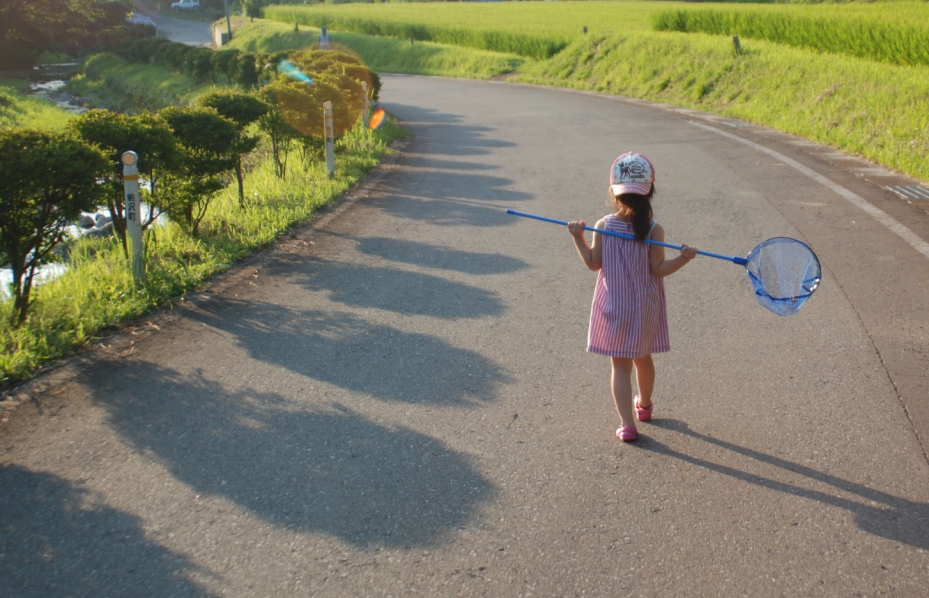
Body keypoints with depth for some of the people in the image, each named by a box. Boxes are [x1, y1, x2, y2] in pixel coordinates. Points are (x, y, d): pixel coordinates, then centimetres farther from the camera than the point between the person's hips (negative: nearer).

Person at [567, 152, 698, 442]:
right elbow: (659, 269, -13)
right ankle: (644, 404, 45)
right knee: (643, 359, 23)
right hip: (644, 309, 1)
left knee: (620, 365, 5)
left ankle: (626, 422, -2)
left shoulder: (602, 226, -10)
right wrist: (682, 258, -13)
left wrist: (579, 238, 4)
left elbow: (594, 263, -3)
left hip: (613, 308, 0)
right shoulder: (654, 230, -13)